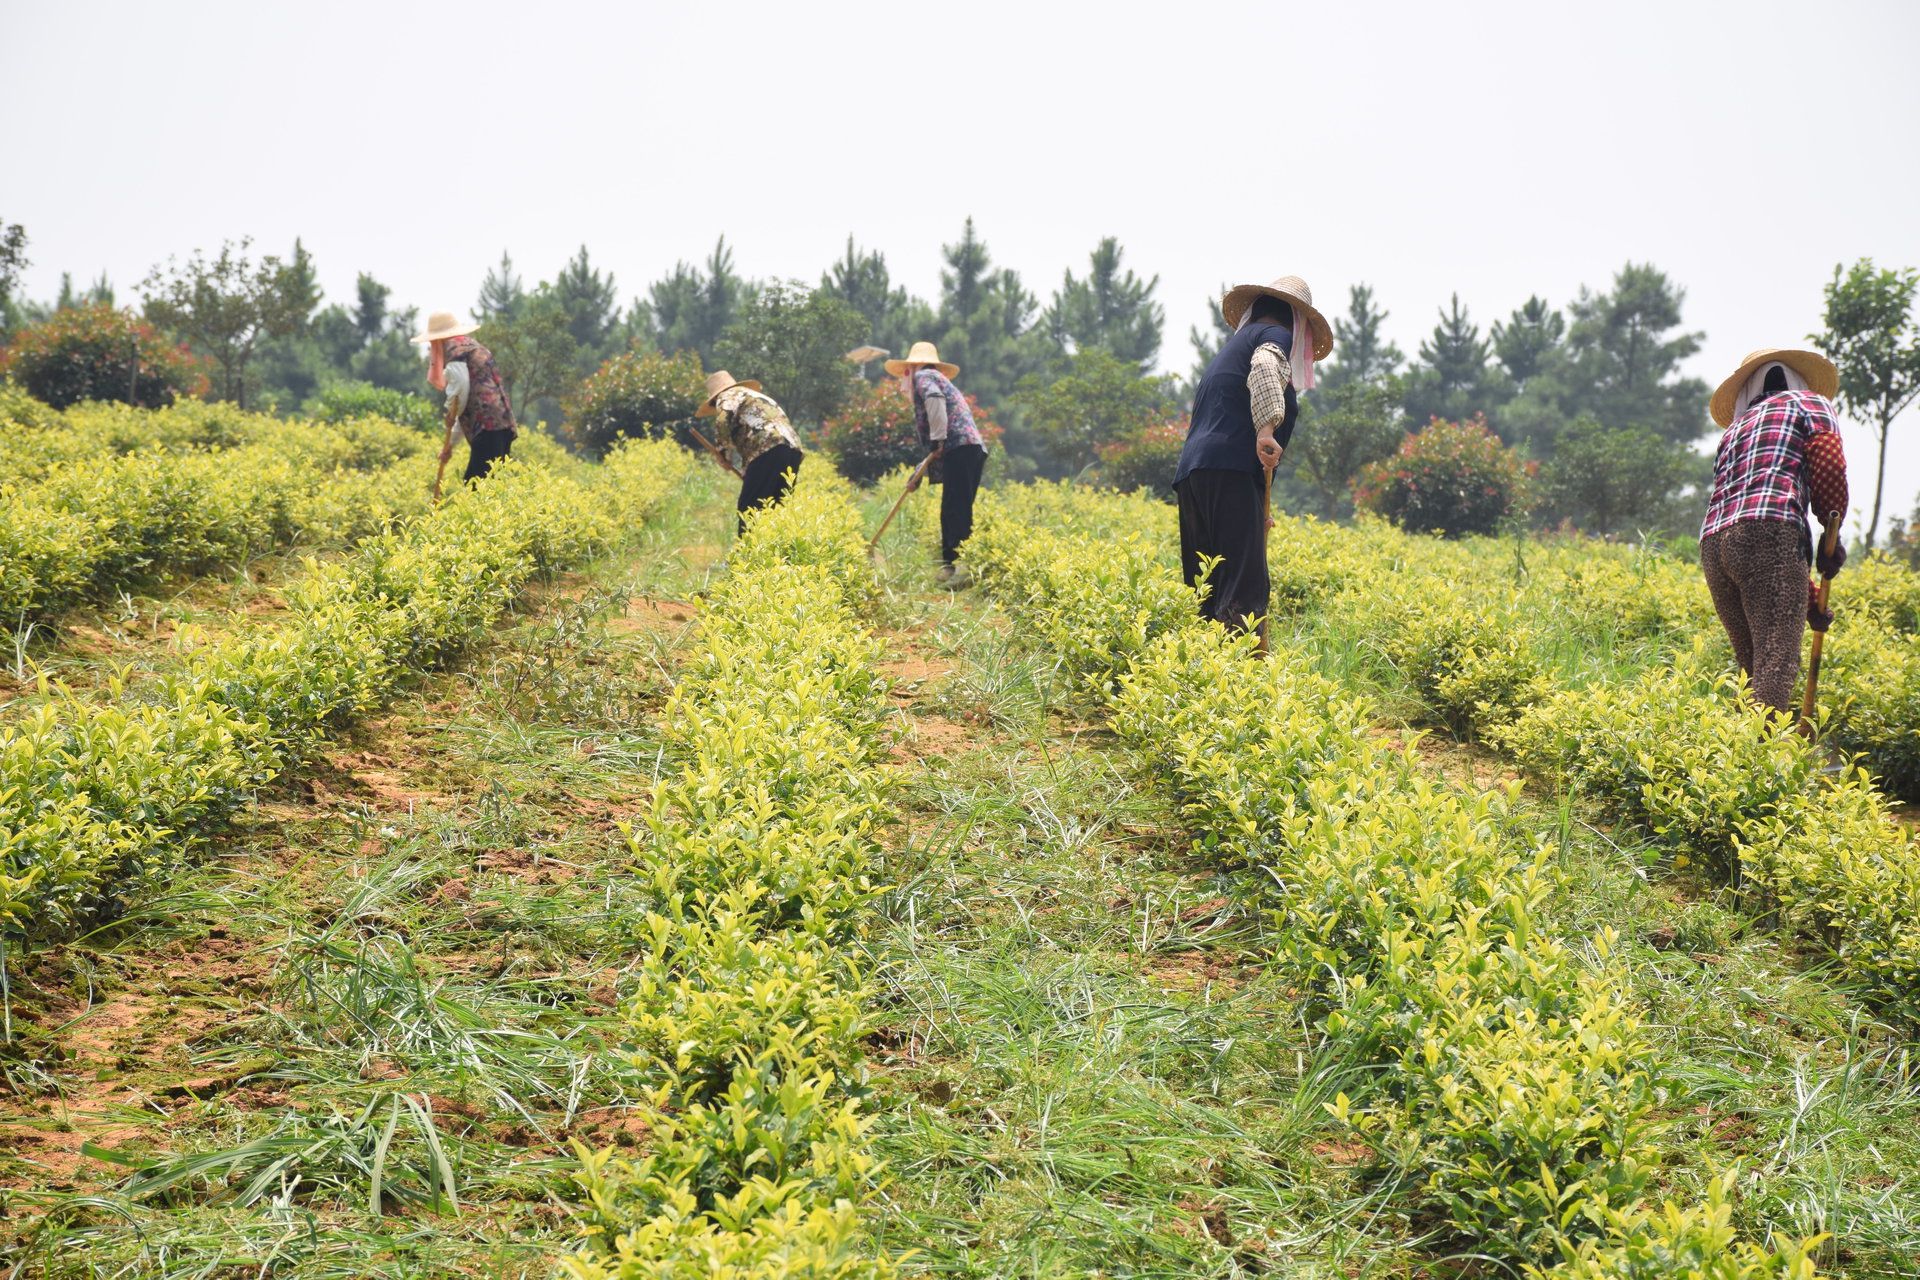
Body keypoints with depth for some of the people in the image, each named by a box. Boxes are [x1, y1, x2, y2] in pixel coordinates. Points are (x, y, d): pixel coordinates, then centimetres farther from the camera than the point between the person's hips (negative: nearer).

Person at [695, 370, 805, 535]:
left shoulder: (728, 396, 13)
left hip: (767, 451, -8)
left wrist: (724, 450, 3)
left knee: (749, 510, -8)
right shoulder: (759, 396, 38)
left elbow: (724, 419, -10)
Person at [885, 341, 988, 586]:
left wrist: (938, 439, -19)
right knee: (954, 512, 11)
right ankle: (950, 566, 12)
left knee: (956, 510, -15)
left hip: (959, 448, -9)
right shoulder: (942, 382, 35)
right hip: (973, 449, 9)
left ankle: (964, 566, -23)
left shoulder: (924, 377, 8)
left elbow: (935, 398, -18)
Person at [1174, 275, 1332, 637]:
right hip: (1231, 473, -8)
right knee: (1244, 594, -16)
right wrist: (1266, 430, -29)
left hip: (1191, 474, 8)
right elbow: (1264, 366, -18)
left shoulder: (1232, 346, 32)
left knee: (1205, 594, 5)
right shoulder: (1276, 335, 8)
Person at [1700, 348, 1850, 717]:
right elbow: (1828, 469, -2)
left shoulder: (1734, 429, 35)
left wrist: (1809, 599, 30)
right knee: (1776, 664, -13)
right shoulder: (1811, 403, 20)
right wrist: (1833, 534, 12)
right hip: (1768, 534, -6)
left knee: (1753, 670, 12)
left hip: (1714, 546, 6)